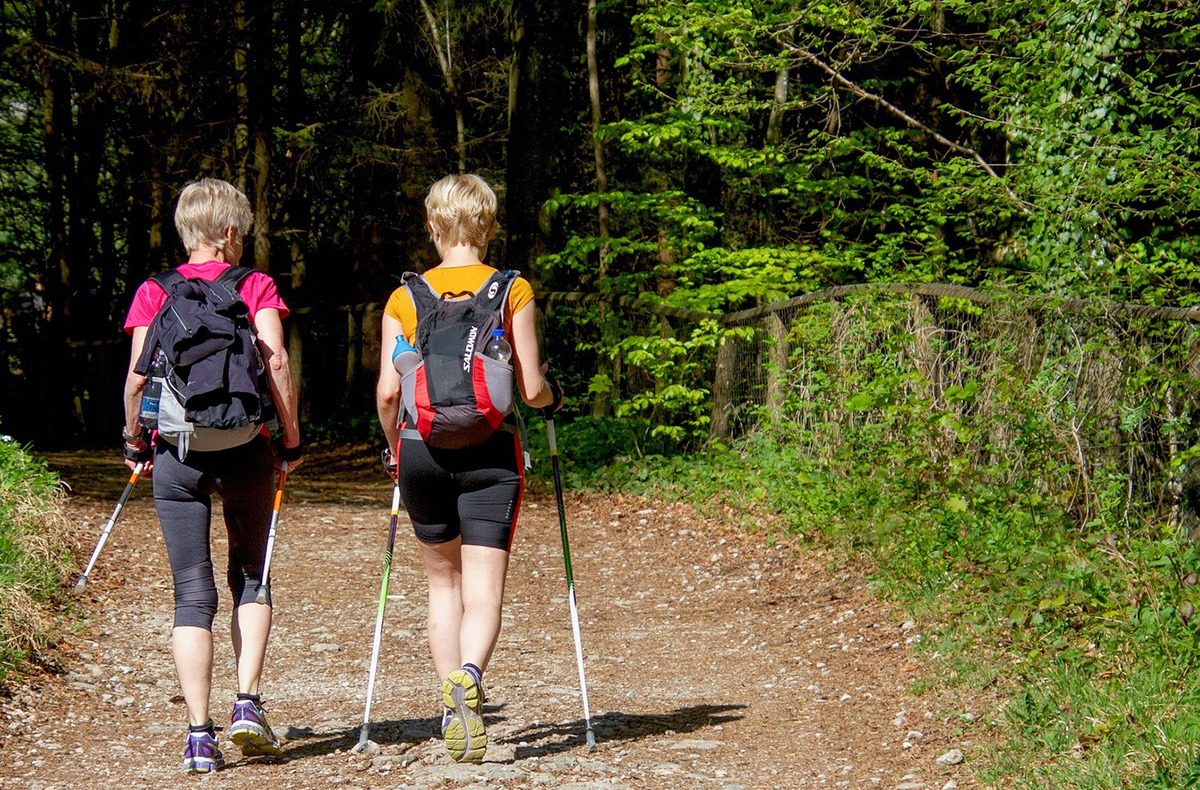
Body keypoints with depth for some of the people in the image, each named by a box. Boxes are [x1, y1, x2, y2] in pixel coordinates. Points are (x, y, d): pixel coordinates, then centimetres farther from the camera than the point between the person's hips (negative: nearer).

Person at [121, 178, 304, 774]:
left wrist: (134, 438, 11)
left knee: (192, 592, 3)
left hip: (176, 451, 1)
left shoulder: (153, 292, 6)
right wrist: (292, 439, -1)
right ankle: (247, 704, 3)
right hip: (244, 448, -1)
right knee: (251, 576, 17)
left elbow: (137, 374, -2)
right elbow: (276, 362, -8)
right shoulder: (255, 285, 3)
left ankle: (199, 734, -3)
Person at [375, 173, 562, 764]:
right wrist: (553, 396, 19)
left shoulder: (404, 299, 2)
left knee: (443, 581, 18)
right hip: (490, 450, -2)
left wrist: (393, 445, 16)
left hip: (423, 449, 2)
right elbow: (531, 389, -4)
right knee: (483, 588, -3)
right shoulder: (513, 292, -1)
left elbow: (388, 391, -2)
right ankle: (468, 676, -32)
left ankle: (452, 706, 17)